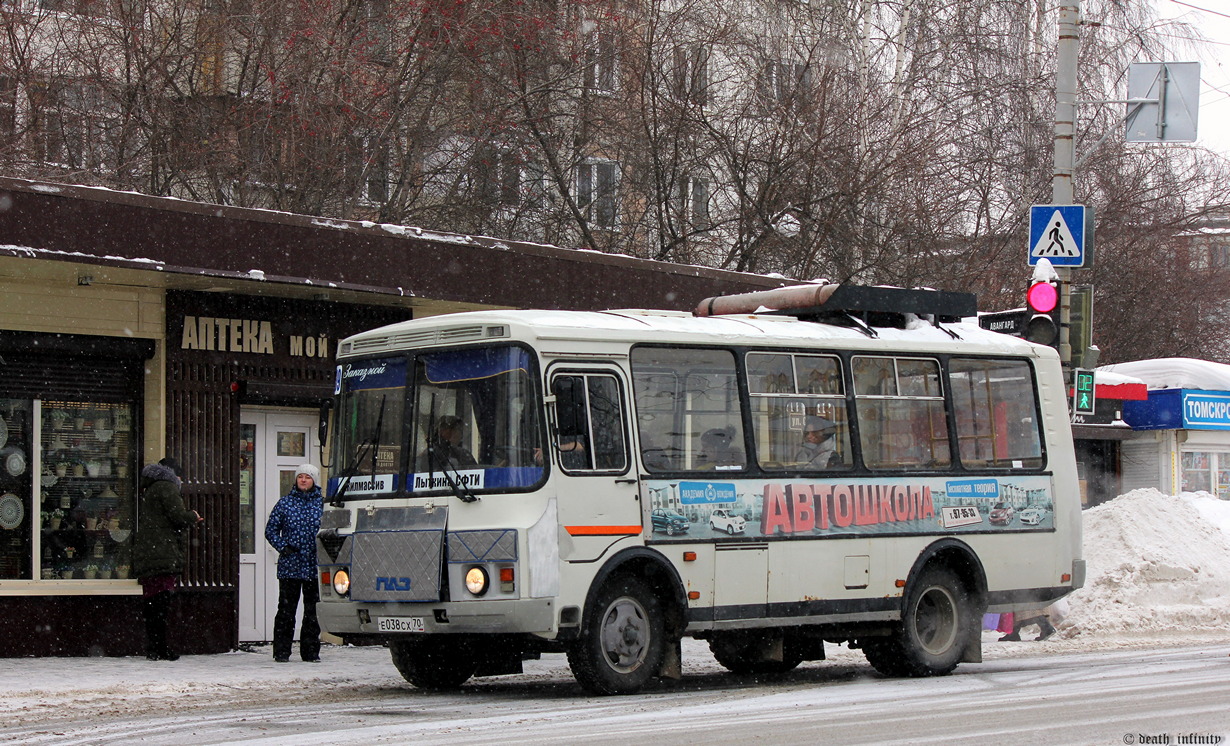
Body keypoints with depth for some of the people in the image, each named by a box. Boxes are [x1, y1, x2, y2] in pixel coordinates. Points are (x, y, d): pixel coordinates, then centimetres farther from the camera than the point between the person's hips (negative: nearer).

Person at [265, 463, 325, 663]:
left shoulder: (322, 503, 6)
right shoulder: (285, 502, 6)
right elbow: (271, 529, 9)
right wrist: (282, 547, -5)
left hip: (314, 566, 1)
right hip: (289, 566, -1)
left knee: (313, 610, 4)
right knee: (286, 609, 0)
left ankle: (311, 651, 12)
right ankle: (282, 651, 5)